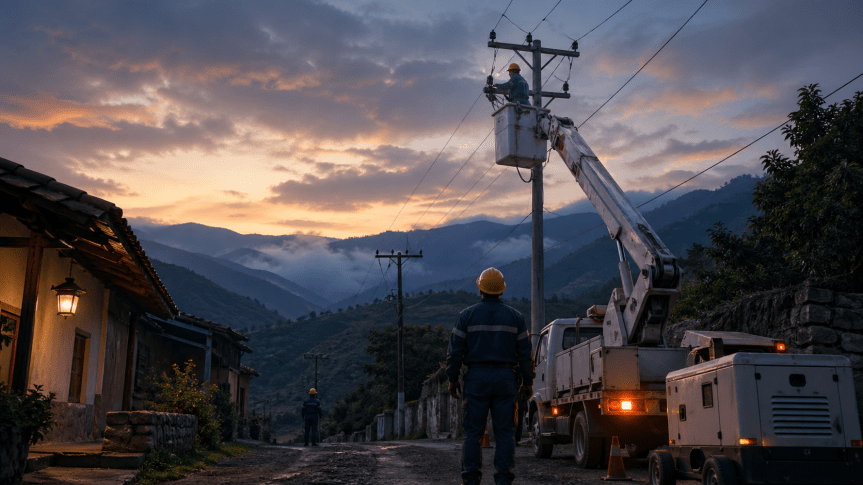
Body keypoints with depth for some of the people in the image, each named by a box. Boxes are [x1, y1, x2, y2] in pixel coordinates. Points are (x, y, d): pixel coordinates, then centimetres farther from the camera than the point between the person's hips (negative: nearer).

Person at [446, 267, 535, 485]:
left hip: (476, 378, -1)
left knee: (473, 432, 3)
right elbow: (525, 353, 4)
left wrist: (452, 379, 7)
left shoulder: (467, 315, -1)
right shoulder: (515, 316, 4)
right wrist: (528, 382, 13)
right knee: (504, 432, 4)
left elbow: (455, 351, -2)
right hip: (505, 378, 1)